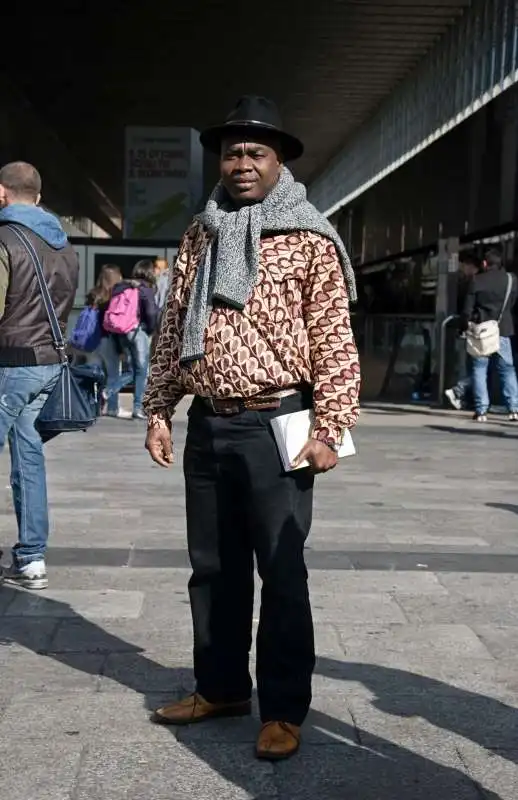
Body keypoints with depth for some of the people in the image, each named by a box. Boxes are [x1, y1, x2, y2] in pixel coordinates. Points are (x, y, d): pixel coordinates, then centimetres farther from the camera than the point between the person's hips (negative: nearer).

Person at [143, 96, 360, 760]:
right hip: (207, 427, 6)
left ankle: (284, 708, 13)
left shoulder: (308, 239, -5)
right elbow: (173, 328, 14)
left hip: (274, 427, -5)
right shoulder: (201, 236, 11)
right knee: (213, 567, 14)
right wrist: (159, 410, 10)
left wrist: (330, 428, -14)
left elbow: (334, 339, -9)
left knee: (280, 571, 2)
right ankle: (221, 687, 29)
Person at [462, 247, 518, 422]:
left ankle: (481, 410, -2)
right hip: (503, 330, 2)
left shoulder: (476, 280, -5)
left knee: (479, 369, 4)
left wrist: (465, 327, 4)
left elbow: (468, 308, -4)